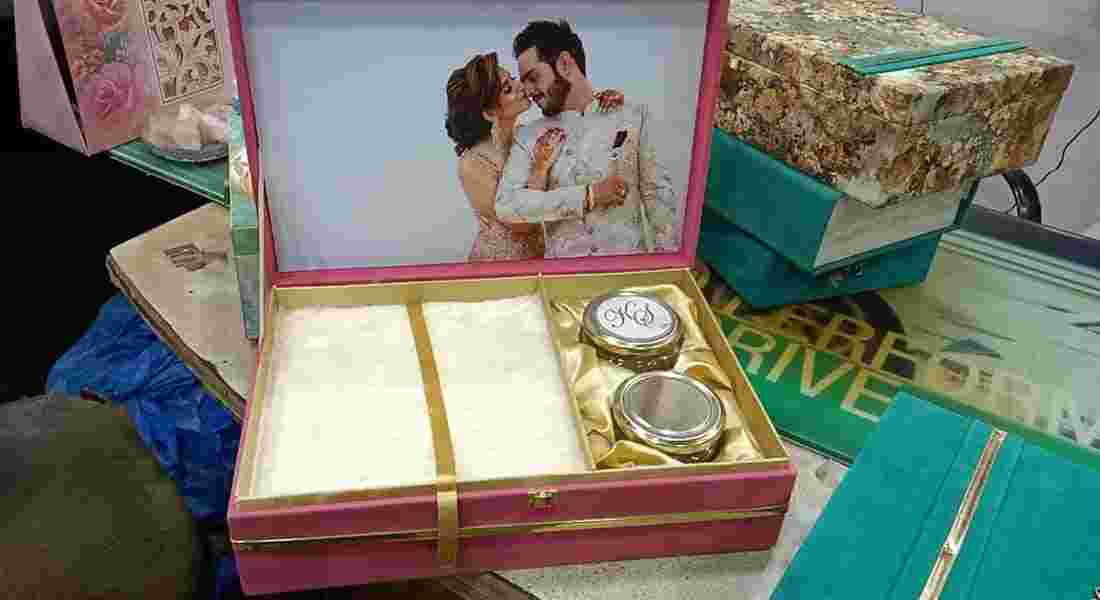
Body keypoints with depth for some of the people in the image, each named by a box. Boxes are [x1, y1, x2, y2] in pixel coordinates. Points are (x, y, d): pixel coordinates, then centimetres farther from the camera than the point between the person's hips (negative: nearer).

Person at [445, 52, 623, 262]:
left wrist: (602, 104, -11)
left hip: (540, 257, 5)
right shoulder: (472, 164, -19)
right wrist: (541, 167, -26)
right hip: (496, 267, -5)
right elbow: (521, 224, -21)